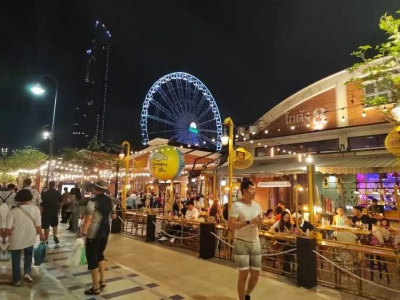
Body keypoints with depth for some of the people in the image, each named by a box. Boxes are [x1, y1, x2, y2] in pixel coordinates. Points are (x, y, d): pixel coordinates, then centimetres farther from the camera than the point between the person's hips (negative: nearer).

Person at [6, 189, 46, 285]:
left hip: (16, 240, -1)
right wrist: (42, 235, 4)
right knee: (28, 256, 26)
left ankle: (16, 280, 28)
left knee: (16, 260, 18)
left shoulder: (13, 211, -17)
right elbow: (38, 226, -12)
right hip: (30, 239, 1)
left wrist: (11, 233, 6)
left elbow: (9, 231, -16)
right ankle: (27, 273, 14)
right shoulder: (35, 209, -14)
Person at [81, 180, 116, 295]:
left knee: (92, 257, 7)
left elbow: (88, 220, -23)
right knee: (100, 254, 25)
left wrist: (83, 233, -20)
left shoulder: (93, 201, -17)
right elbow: (114, 216, 13)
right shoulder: (110, 201, 3)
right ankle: (102, 280, 26)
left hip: (94, 233, -6)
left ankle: (95, 287, 14)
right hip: (105, 232, 6)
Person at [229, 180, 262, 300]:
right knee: (244, 274, 0)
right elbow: (231, 226, -21)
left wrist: (260, 221, -8)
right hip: (241, 243, -6)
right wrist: (249, 222, -26)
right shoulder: (236, 206, -14)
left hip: (255, 243, 6)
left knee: (256, 274, 14)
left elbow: (261, 221, 16)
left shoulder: (257, 205, 6)